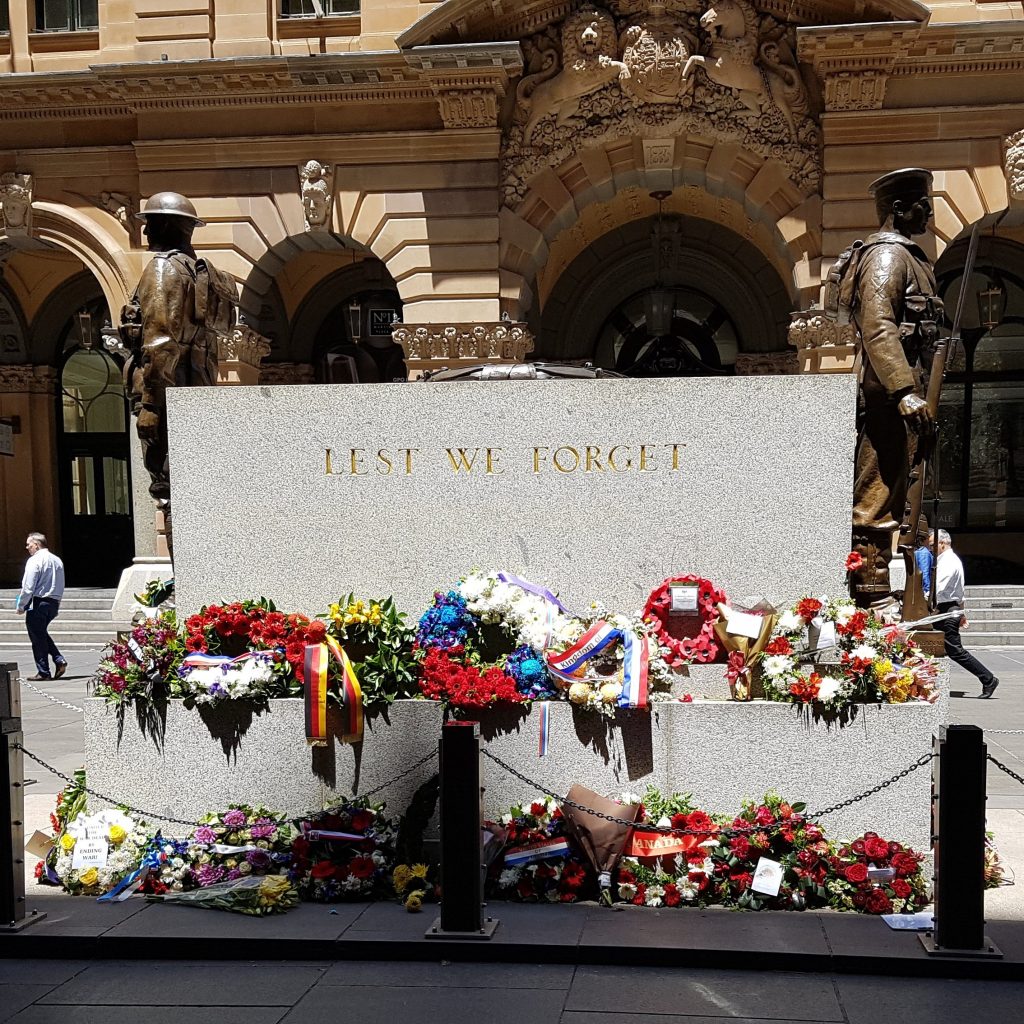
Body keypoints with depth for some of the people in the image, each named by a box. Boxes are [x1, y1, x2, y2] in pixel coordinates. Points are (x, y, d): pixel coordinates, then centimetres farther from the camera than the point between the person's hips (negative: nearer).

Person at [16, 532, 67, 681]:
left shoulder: (35, 560, -10)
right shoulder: (57, 560, 13)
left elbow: (28, 587, -15)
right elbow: (61, 586, 16)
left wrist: (21, 606, -7)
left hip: (39, 603, -8)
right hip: (54, 602, 8)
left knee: (37, 637, 1)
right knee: (42, 634, 22)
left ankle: (43, 672, 5)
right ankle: (60, 660, 7)